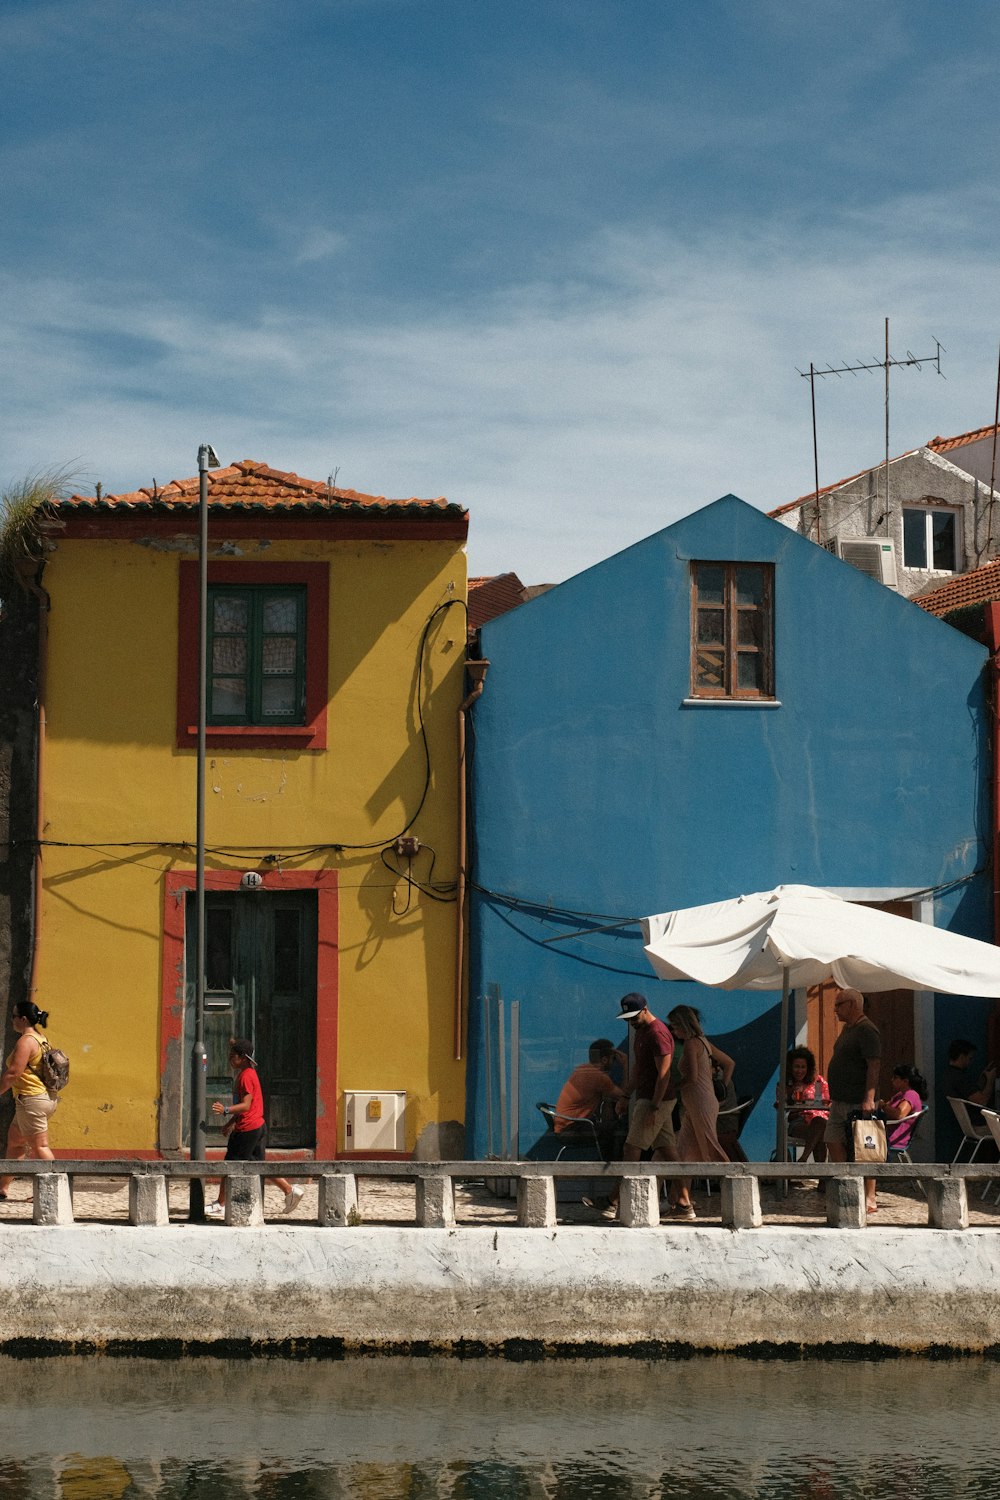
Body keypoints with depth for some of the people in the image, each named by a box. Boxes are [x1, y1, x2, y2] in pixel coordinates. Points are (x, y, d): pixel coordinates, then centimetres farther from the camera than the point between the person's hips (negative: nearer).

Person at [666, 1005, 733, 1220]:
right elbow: (729, 1063, 24)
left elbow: (691, 1076, -20)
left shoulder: (691, 1044, -10)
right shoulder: (703, 1042, 17)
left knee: (713, 1154, -7)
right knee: (683, 1153, 9)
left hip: (699, 1103, -10)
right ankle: (683, 1203, 8)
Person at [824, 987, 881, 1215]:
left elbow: (874, 1066, -19)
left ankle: (869, 1200, -2)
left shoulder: (867, 1031, -13)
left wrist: (869, 1098, -26)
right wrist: (834, 1096, 23)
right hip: (840, 1102, 10)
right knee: (834, 1143, 8)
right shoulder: (848, 1029, 17)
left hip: (858, 1103, -10)